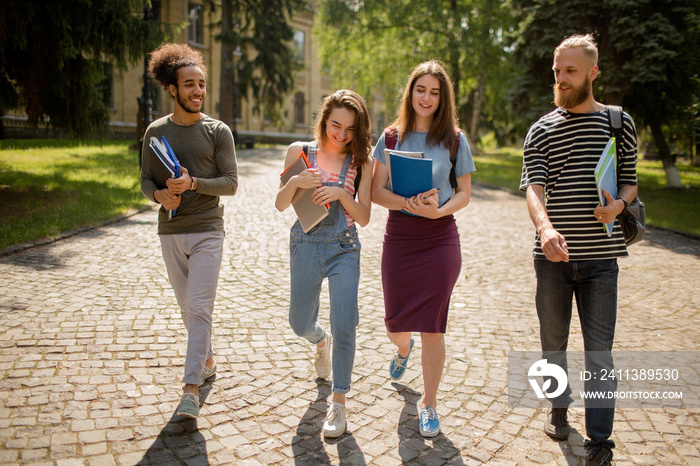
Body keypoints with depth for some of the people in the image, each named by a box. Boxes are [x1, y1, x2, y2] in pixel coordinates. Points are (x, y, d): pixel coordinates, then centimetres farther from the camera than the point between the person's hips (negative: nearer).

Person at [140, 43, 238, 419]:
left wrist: (194, 184, -19)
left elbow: (231, 182, -4)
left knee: (199, 307, -10)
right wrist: (159, 194, -13)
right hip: (170, 232, 4)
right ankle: (207, 360, 35)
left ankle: (191, 388, -7)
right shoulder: (156, 131, 7)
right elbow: (145, 180, 9)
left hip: (207, 231, -3)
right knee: (187, 307, 14)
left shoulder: (218, 131, -1)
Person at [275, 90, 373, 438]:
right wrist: (295, 182, -20)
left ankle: (339, 402, 9)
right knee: (300, 324, 14)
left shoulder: (361, 162, -2)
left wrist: (341, 194, -21)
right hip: (305, 246, 2)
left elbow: (364, 217, -3)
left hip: (344, 249, -1)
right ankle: (322, 342, 52)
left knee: (344, 327, -9)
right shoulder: (300, 152, -1)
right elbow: (280, 204, 0)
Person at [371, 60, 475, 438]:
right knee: (396, 325, 7)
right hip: (399, 236, 1)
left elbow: (464, 193, 5)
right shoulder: (392, 137, 3)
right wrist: (409, 204, -20)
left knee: (432, 327, 1)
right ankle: (403, 349, 47)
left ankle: (429, 403, 21)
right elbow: (377, 191, -1)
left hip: (440, 238, -1)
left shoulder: (454, 140, 2)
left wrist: (439, 210, -15)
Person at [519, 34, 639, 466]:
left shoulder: (620, 123, 5)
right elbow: (534, 186, -11)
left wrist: (619, 204, -12)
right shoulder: (541, 129, 3)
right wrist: (545, 227, -32)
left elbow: (630, 182, 13)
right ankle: (559, 407, 38)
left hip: (600, 256, -1)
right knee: (554, 340, 15)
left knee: (599, 350, 1)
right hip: (554, 254, 1)